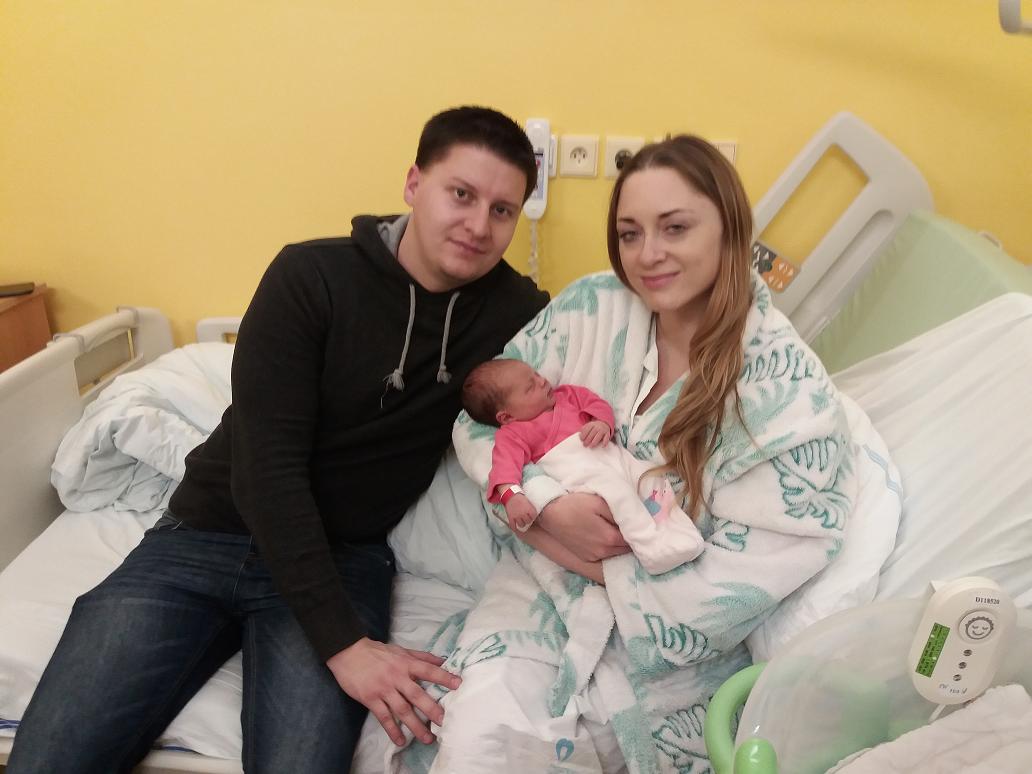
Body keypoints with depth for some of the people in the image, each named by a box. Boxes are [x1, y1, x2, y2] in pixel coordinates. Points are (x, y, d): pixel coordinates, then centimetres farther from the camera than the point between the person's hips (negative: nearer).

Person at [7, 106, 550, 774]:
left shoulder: (514, 312, -3)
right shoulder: (311, 277, -11)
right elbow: (265, 467, -16)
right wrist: (344, 642, -24)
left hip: (344, 559, 1)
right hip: (205, 537, 0)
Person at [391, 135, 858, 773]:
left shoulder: (791, 391, -16)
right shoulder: (591, 308, -5)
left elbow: (752, 574, -16)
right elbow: (480, 417, 0)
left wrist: (606, 570, -14)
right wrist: (549, 506, -17)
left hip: (673, 643, -2)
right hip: (545, 588, 3)